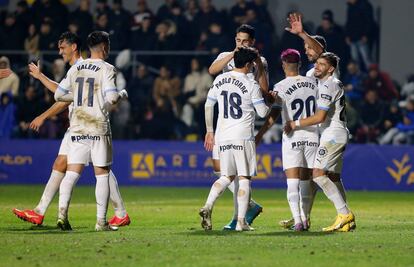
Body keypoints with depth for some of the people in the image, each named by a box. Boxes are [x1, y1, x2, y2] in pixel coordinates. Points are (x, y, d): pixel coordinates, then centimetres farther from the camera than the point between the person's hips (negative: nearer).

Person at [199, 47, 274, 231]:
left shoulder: (220, 80, 7)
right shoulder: (251, 85, -8)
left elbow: (208, 105, 12)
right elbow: (262, 112, -4)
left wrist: (209, 131, 21)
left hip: (223, 137, 5)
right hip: (243, 137, -5)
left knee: (227, 176, 15)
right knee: (244, 178, 3)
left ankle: (207, 207, -8)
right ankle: (241, 221, 0)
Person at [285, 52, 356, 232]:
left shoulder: (327, 86, -13)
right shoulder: (335, 83, 19)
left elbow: (320, 117, -19)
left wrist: (295, 124, -11)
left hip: (333, 135, -10)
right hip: (338, 135, 10)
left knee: (318, 174, -16)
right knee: (332, 177, 9)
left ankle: (344, 213, -20)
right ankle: (347, 221, 4)